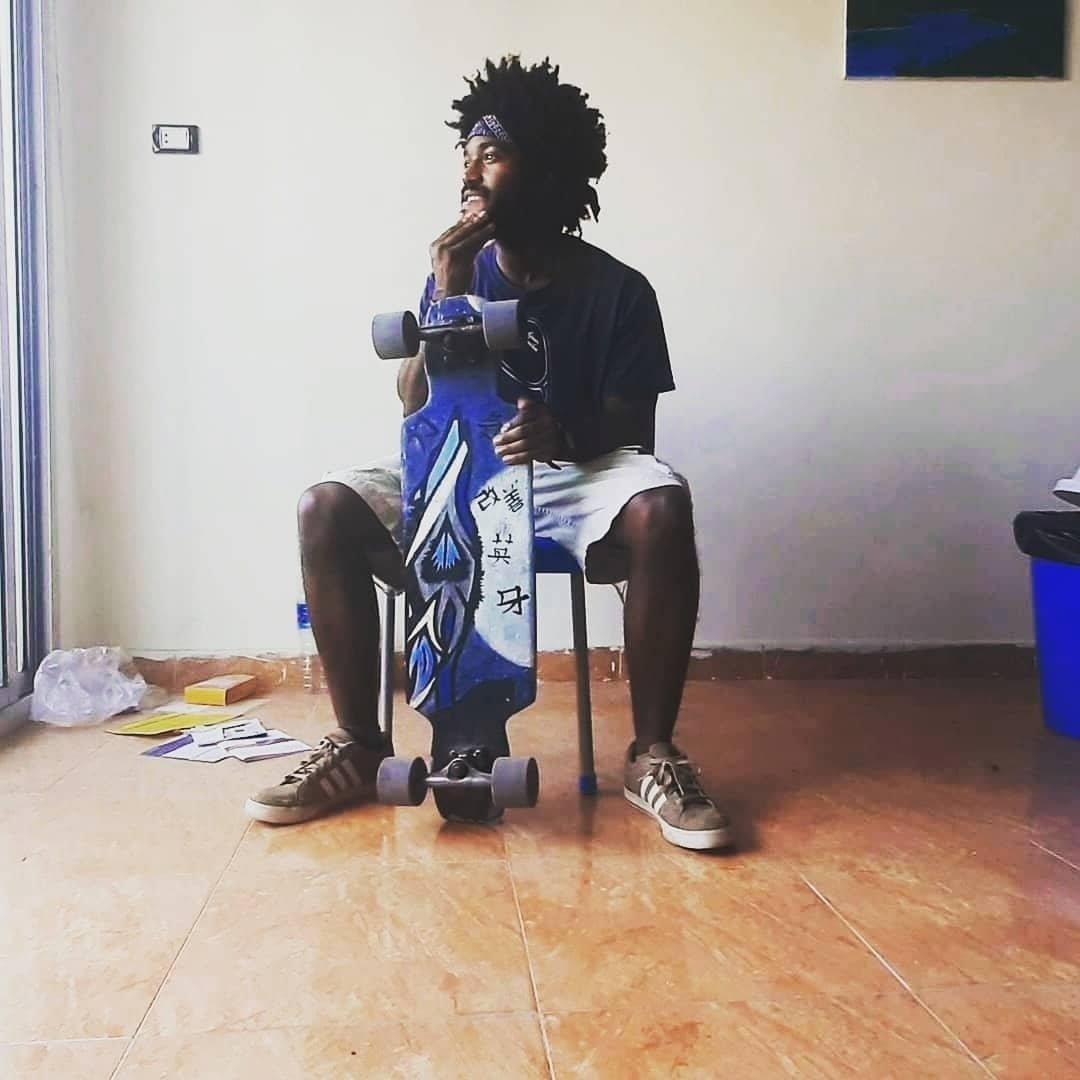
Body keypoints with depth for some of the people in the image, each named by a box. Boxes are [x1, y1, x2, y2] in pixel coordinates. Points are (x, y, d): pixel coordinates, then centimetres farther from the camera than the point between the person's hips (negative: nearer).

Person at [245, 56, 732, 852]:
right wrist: (448, 296, -16)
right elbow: (417, 408, -3)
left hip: (576, 475, -2)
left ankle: (652, 753, -22)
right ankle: (358, 745, -10)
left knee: (662, 510, -36)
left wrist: (564, 435, -32)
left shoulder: (617, 289, -4)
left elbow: (633, 431, -8)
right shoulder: (460, 270, 4)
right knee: (327, 509, -23)